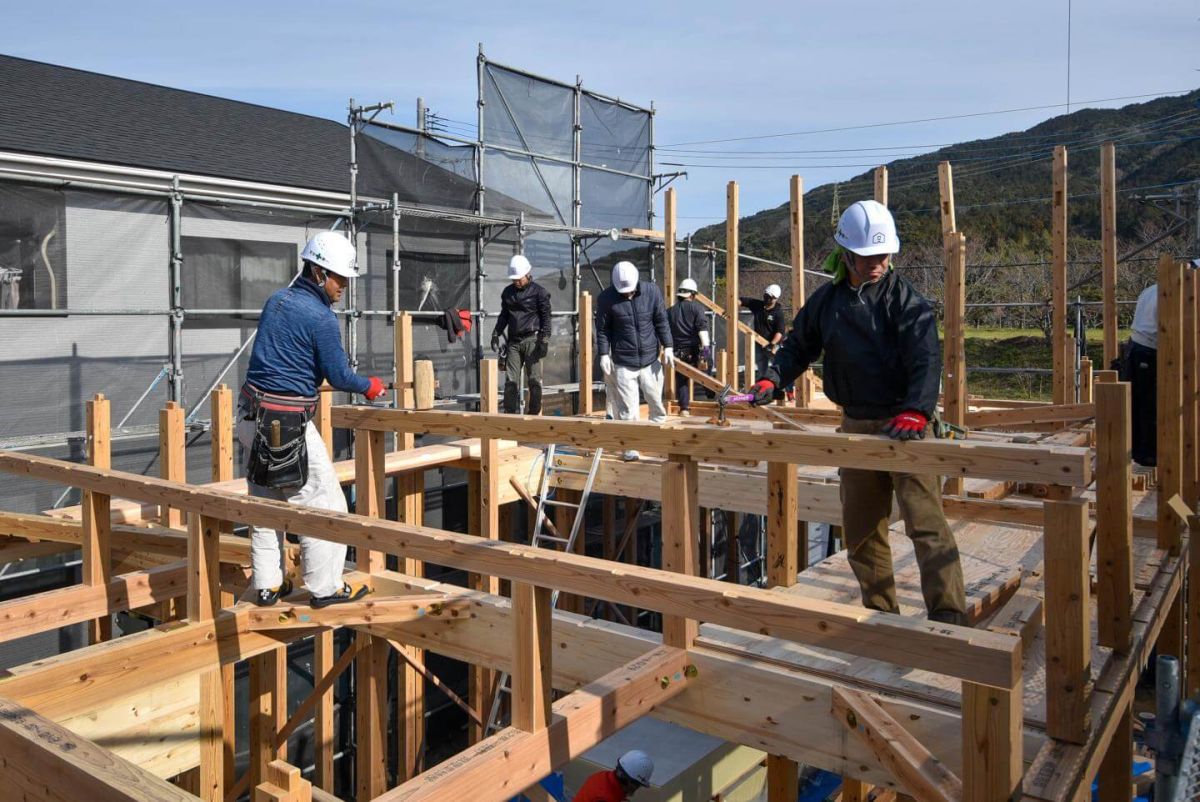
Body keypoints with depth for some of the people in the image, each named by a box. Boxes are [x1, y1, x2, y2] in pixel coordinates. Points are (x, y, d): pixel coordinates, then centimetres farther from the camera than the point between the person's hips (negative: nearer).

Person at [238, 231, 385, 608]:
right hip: (288, 425, -9)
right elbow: (338, 376, -10)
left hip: (254, 417, 9)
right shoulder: (320, 316, -14)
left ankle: (267, 584, 25)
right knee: (323, 504, 3)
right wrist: (369, 386, 10)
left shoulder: (276, 300, 11)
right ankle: (326, 587, 11)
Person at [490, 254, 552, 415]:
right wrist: (496, 333, 11)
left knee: (534, 380, -2)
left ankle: (534, 413, 6)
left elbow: (546, 317, -3)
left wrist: (545, 339, -11)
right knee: (510, 380, 1)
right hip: (513, 341, 5)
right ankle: (510, 413, 6)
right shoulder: (508, 292, 15)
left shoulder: (539, 291, -1)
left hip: (532, 340, -5)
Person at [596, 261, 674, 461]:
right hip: (623, 364, -2)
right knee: (627, 408, 0)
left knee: (657, 402, 11)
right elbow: (602, 329, 0)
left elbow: (661, 321, 5)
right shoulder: (606, 299, -6)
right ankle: (631, 448, 10)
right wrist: (603, 355, -7)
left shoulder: (652, 291, -1)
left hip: (650, 360, 2)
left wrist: (667, 347, 0)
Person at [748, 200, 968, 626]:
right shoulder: (827, 300, 8)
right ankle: (880, 611, 24)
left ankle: (949, 616, -6)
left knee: (925, 521, -11)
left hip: (904, 425, -5)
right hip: (856, 425, 6)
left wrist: (916, 411, -34)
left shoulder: (904, 298, -7)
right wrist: (772, 379, 4)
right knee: (860, 526, 11)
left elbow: (926, 359, -19)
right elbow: (799, 346, 20)